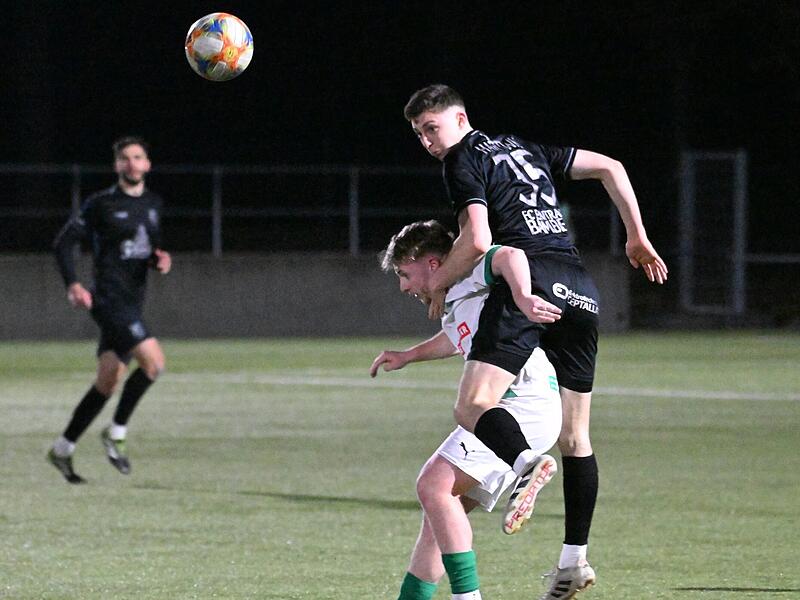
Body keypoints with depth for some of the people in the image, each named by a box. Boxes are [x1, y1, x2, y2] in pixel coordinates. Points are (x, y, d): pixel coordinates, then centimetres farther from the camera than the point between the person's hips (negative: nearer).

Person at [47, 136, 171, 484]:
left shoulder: (153, 204, 14)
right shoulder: (101, 204, -6)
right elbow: (64, 243, -3)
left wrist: (160, 260, 4)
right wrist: (72, 285, -15)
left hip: (133, 303, 7)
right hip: (110, 299, -7)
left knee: (108, 382, 8)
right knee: (153, 361, -21)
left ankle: (63, 449, 19)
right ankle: (116, 434, -8)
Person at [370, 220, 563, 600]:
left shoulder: (476, 276, -6)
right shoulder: (455, 302, 23)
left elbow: (511, 255, -28)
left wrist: (522, 299, -45)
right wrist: (408, 356, 56)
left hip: (523, 405, -10)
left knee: (434, 486, -19)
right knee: (437, 511, 11)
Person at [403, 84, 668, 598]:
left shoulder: (464, 161, 4)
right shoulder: (524, 149, 26)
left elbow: (478, 241, -9)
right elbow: (611, 168, 27)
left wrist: (438, 282, 7)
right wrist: (638, 239, 29)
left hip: (528, 282, -7)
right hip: (580, 292, 7)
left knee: (474, 407, -16)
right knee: (574, 436, 10)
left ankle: (524, 462, -47)